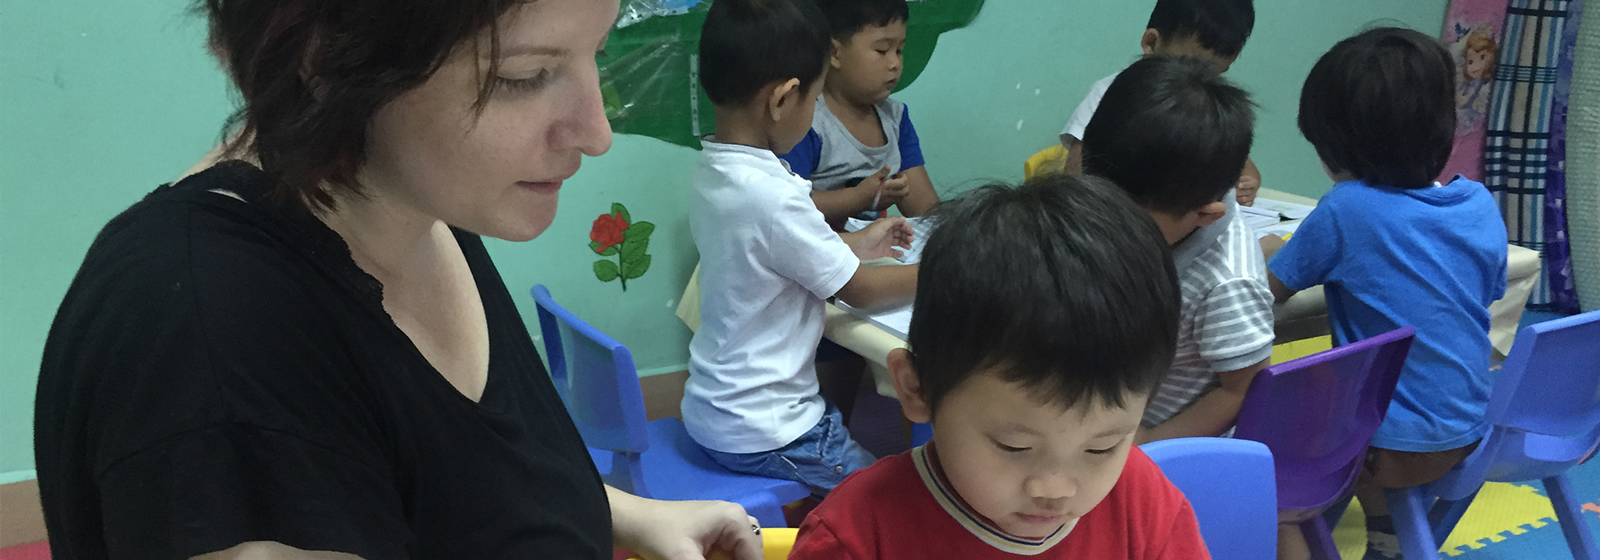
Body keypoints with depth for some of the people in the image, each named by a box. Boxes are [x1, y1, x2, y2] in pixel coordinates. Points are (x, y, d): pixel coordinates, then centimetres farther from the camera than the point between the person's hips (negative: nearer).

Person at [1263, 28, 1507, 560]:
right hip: (1465, 434, 7)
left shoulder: (1347, 210, -20)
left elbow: (1270, 290, -10)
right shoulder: (1481, 205, -3)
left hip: (1393, 448, -7)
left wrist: (1267, 249, 12)